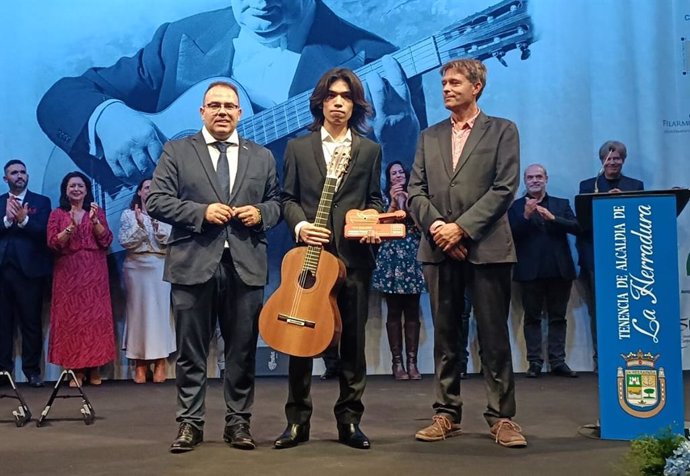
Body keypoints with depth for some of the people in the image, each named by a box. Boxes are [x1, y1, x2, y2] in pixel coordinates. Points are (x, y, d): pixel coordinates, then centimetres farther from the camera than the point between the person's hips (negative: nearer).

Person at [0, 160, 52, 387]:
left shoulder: (41, 202, 7)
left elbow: (43, 232, -6)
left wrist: (23, 219, -20)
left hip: (29, 269, -2)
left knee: (31, 322, 0)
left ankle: (32, 369, 8)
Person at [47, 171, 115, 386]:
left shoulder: (97, 211, 11)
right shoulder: (57, 214, 9)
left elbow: (106, 241, 1)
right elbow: (53, 243, -2)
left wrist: (94, 220, -12)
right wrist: (70, 227, -16)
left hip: (94, 272, 0)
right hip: (68, 273, 0)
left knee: (96, 315, -4)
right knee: (70, 316, -4)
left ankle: (94, 368, 2)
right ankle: (76, 369, 0)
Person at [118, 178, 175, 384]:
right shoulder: (128, 215, 7)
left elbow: (169, 241, -2)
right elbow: (125, 242, -4)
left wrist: (157, 225, -15)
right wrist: (140, 225, -15)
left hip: (160, 267, 0)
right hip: (136, 267, 0)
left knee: (160, 309, -2)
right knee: (138, 310, -1)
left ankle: (160, 361, 2)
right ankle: (139, 362, 3)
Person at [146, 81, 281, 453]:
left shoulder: (262, 156, 15)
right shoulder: (176, 152, 7)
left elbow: (276, 203, 15)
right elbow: (156, 201, -1)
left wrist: (260, 213, -7)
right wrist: (201, 212, -13)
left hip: (245, 266, 2)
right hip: (194, 265, -2)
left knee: (242, 350, 7)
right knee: (191, 351, 5)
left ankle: (238, 421, 18)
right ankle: (190, 423, 15)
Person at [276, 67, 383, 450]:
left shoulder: (370, 150, 14)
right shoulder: (298, 148, 12)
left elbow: (374, 200, 12)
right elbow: (288, 199, 9)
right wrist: (300, 225, -10)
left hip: (355, 254, 1)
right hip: (309, 251, 0)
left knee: (353, 338, 4)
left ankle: (349, 420, 14)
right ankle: (297, 420, 10)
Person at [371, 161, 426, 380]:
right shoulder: (384, 197, 9)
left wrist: (410, 202, -8)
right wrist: (393, 203, -10)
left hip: (413, 256, 1)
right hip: (391, 256, -1)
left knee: (412, 311, -1)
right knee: (394, 311, -2)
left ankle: (412, 361, 0)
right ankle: (397, 362, 0)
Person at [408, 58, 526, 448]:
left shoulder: (502, 131, 6)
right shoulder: (430, 137, 17)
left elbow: (504, 189, -5)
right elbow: (416, 191, 11)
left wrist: (461, 227, -12)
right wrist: (436, 225, -8)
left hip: (487, 247, -3)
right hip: (439, 249, 4)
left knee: (495, 336, 0)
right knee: (445, 336, 7)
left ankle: (502, 416, 7)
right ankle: (447, 414, 14)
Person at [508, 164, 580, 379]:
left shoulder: (561, 204, 14)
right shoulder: (516, 206, 6)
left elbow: (576, 227, 0)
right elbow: (511, 235, -5)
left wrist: (552, 218, -14)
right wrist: (526, 216, -18)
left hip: (559, 270, 2)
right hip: (530, 271, -2)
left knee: (558, 317, 5)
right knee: (532, 317, 2)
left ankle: (558, 361, 8)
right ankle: (534, 362, 5)